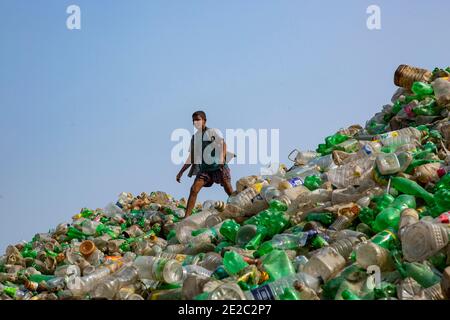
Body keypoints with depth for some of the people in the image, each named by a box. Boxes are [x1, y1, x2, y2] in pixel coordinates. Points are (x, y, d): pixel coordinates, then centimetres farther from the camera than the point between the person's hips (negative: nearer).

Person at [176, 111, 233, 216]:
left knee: (229, 190, -10)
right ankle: (187, 217, -13)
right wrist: (181, 172, 18)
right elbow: (191, 158, 21)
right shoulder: (195, 137, 15)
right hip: (204, 168, 4)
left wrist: (222, 158, -30)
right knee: (194, 189, -11)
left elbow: (223, 144, -12)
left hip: (218, 166, -4)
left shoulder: (213, 132, 1)